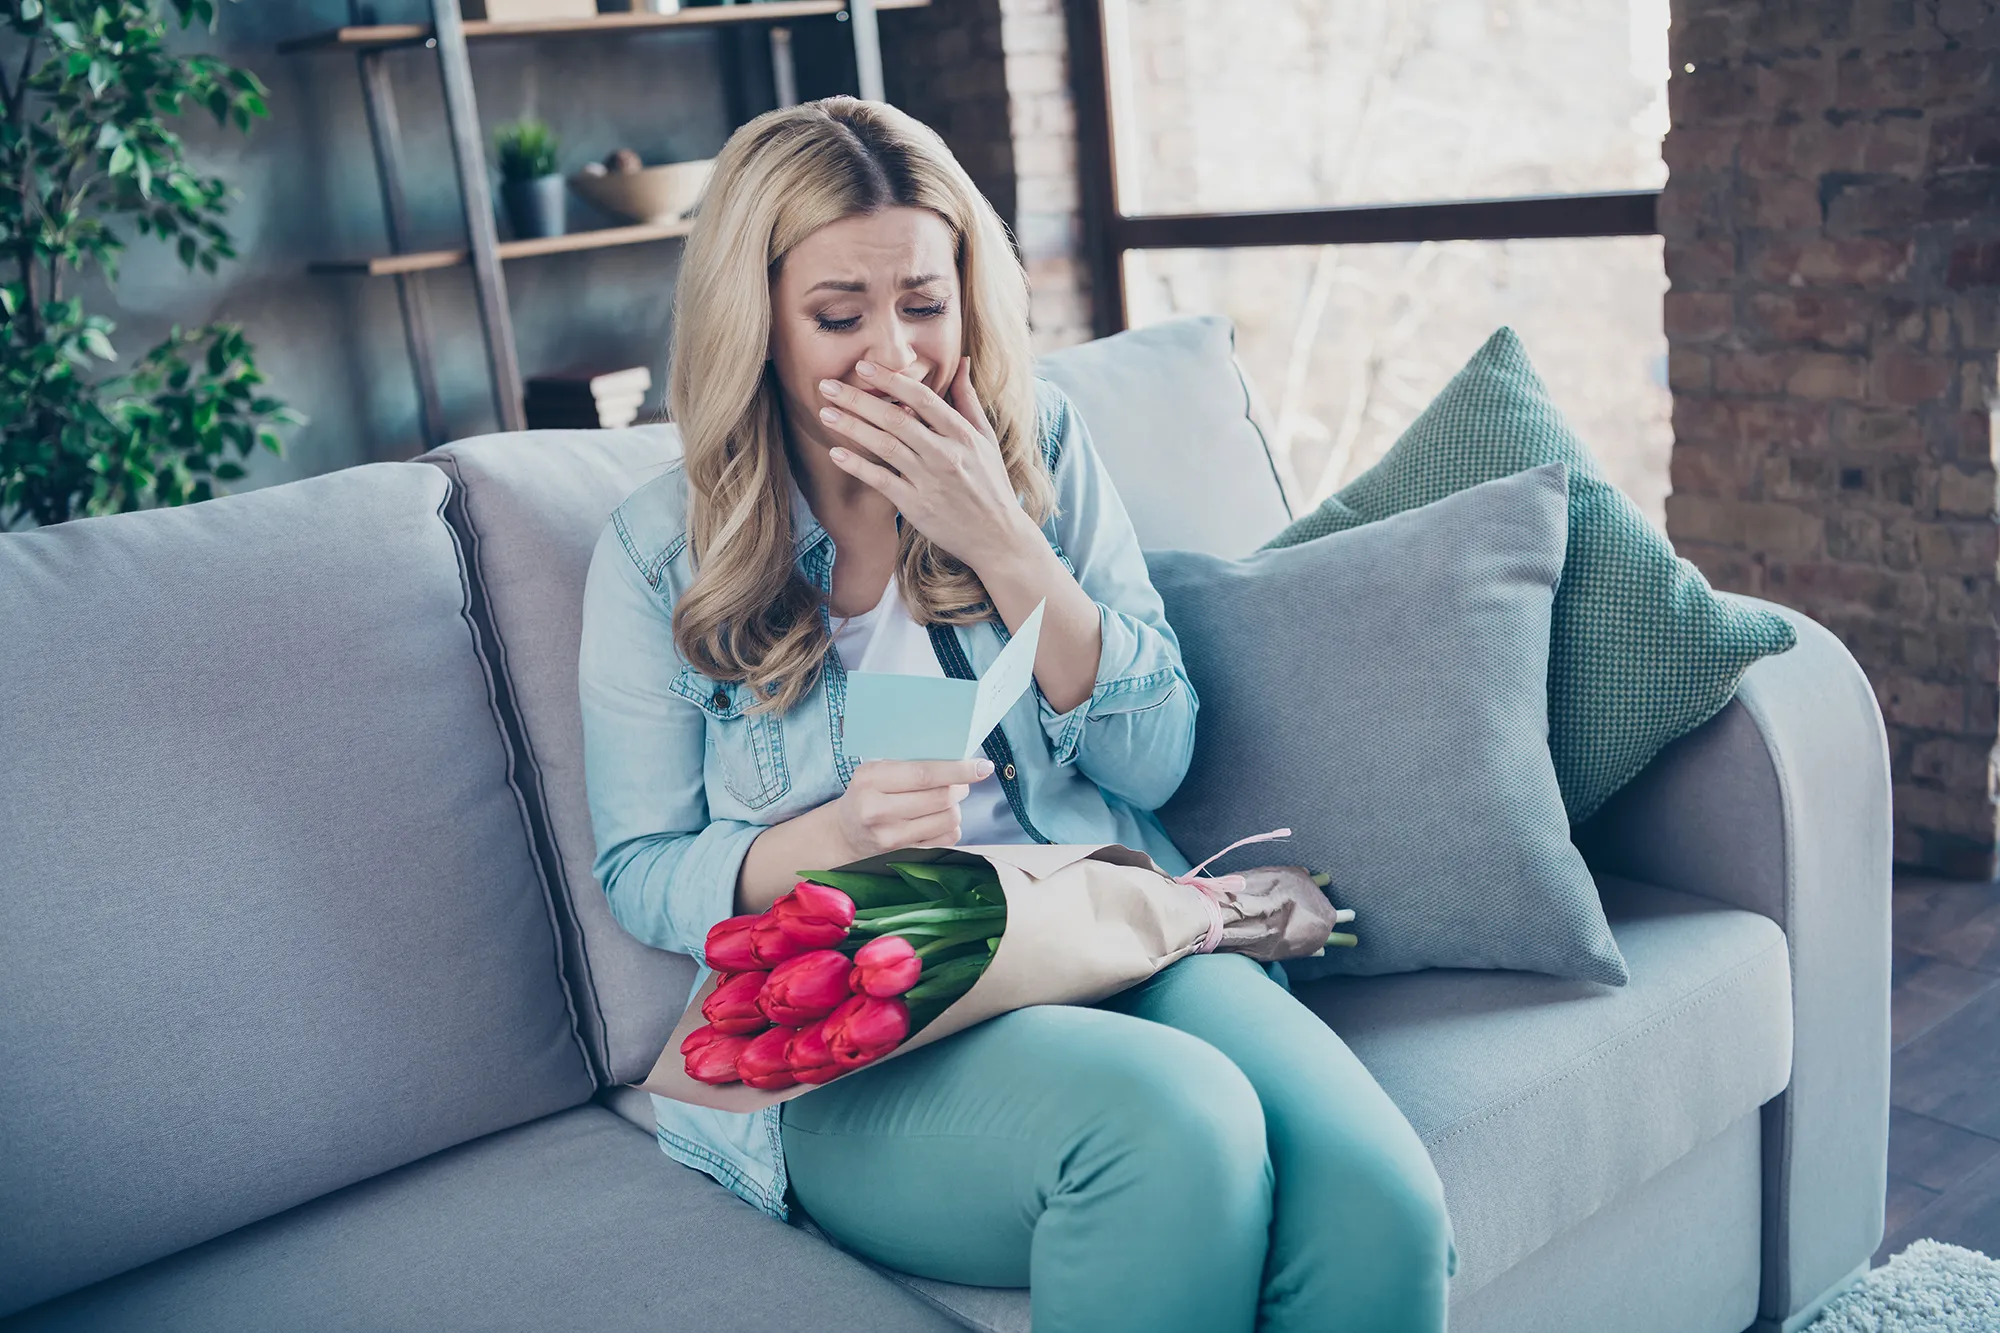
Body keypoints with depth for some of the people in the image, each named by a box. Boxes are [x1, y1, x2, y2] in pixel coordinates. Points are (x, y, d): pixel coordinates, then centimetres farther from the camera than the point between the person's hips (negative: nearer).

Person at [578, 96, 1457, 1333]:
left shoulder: (1042, 443, 9)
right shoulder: (661, 549, 5)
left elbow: (1155, 759, 4)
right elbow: (642, 877, 6)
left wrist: (1000, 540, -9)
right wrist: (835, 837, -15)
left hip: (1120, 943, 3)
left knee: (1382, 1200, -28)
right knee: (1177, 1128, -34)